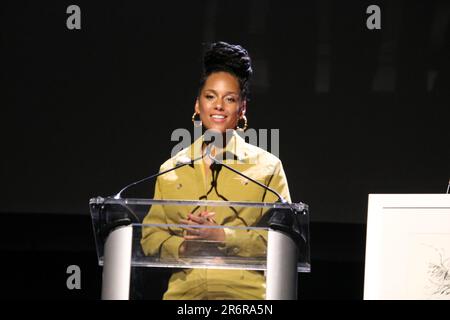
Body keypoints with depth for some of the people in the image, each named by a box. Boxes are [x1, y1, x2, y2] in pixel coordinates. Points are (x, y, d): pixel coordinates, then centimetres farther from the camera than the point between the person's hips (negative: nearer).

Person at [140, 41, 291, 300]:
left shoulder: (267, 166, 10)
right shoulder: (171, 169, 17)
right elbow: (151, 237, 14)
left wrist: (220, 236, -9)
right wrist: (183, 246, -6)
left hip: (245, 291, -2)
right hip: (184, 291, 2)